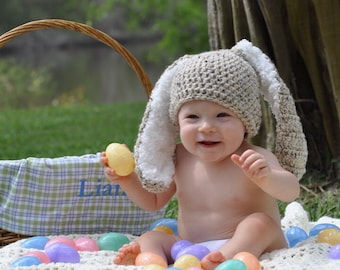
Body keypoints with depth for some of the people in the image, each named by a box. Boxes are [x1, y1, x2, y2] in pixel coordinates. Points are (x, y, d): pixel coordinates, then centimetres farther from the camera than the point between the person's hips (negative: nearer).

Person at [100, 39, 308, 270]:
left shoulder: (254, 161, -10)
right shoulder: (179, 158, 6)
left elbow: (291, 192, -26)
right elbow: (153, 201, 22)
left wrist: (266, 178, -48)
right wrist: (127, 179, 2)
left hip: (253, 251, -5)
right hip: (189, 250, 5)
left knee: (261, 224, -30)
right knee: (151, 238, -11)